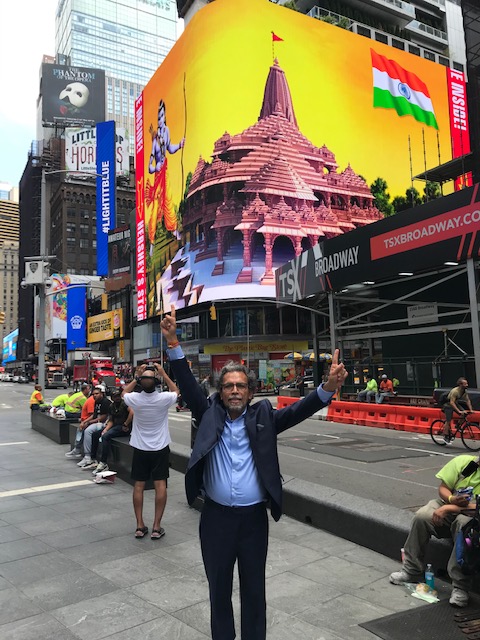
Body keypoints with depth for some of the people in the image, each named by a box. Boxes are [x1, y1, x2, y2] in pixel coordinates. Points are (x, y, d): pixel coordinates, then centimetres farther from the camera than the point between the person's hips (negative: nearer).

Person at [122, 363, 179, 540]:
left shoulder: (135, 399, -16)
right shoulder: (164, 399, -19)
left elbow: (124, 393, 9)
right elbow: (175, 391, 6)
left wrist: (137, 377, 2)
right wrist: (164, 374, 4)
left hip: (140, 448, 1)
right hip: (160, 448, -1)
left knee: (139, 485, 9)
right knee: (160, 485, 4)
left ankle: (140, 525, 13)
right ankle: (156, 527, 5)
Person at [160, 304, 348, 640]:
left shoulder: (262, 417, -2)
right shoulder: (210, 415, -1)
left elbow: (298, 410, -12)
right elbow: (188, 385, -9)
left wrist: (329, 388, -30)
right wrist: (173, 343, -20)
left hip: (254, 517, 0)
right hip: (216, 517, 1)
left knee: (254, 590, 16)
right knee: (219, 588, 19)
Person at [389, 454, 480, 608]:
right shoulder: (463, 462, -9)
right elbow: (443, 488, -3)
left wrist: (448, 508, -28)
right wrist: (452, 499, -24)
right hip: (448, 505, 3)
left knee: (464, 524, -37)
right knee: (421, 516, -25)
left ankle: (460, 587, -26)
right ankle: (412, 572, -11)